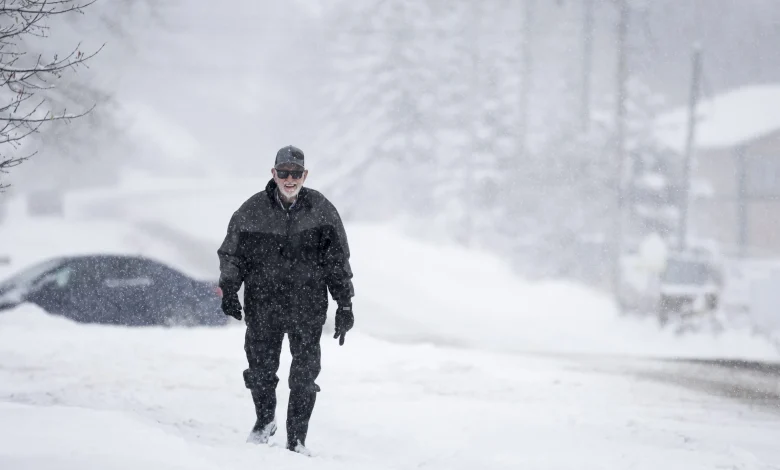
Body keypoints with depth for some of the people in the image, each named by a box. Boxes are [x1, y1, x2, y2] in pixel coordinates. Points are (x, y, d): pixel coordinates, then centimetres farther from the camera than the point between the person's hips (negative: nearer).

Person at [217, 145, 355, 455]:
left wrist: (345, 305, 5)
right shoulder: (252, 211, 1)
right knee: (260, 369, 6)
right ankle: (265, 421, 34)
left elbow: (338, 262, 7)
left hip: (308, 308, -1)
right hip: (263, 304, 1)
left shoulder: (321, 211, 1)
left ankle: (297, 440, 8)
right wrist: (229, 290, -3)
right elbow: (231, 253, 10)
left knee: (305, 374, -4)